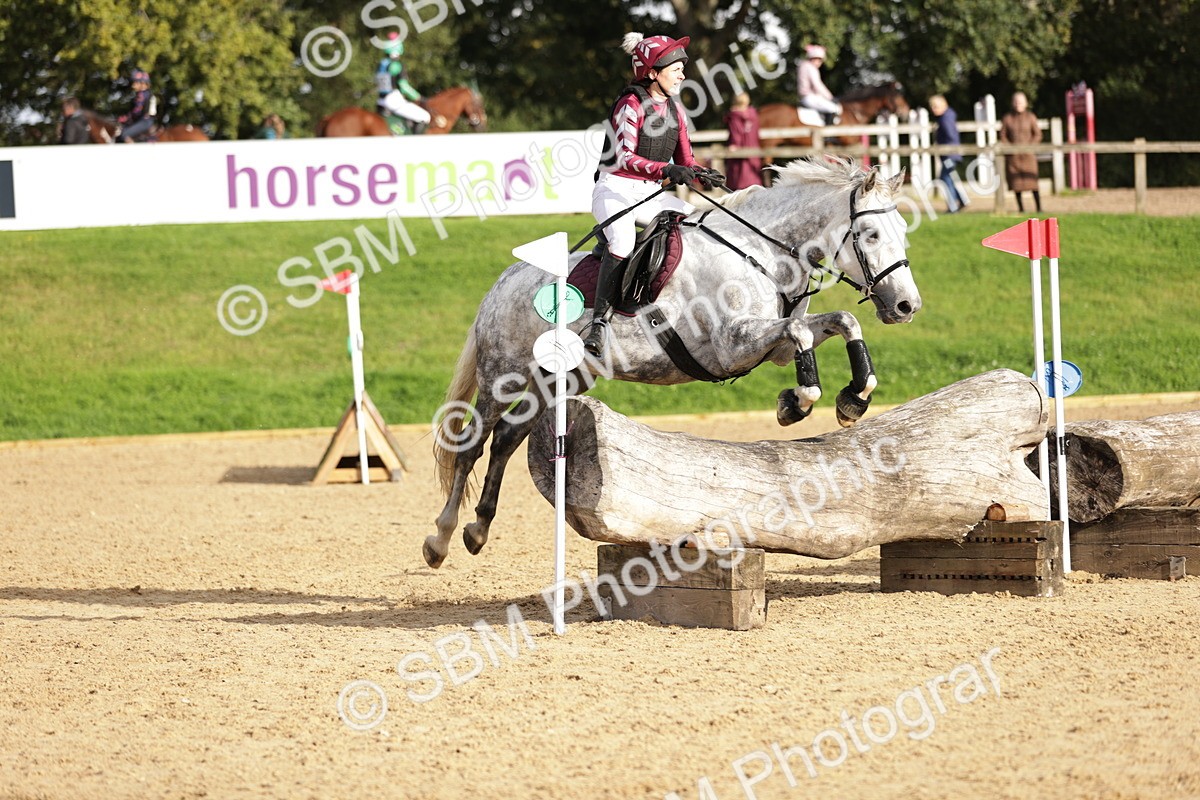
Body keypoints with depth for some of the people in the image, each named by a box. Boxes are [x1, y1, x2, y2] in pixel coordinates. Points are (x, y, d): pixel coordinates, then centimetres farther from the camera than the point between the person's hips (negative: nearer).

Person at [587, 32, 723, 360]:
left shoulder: (673, 108, 10)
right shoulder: (631, 105, -13)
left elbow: (684, 158, 12)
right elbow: (624, 158, -24)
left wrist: (701, 174, -11)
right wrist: (666, 170, -38)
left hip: (651, 196, 8)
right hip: (616, 190, -8)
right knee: (622, 239, -35)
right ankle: (599, 323, -39)